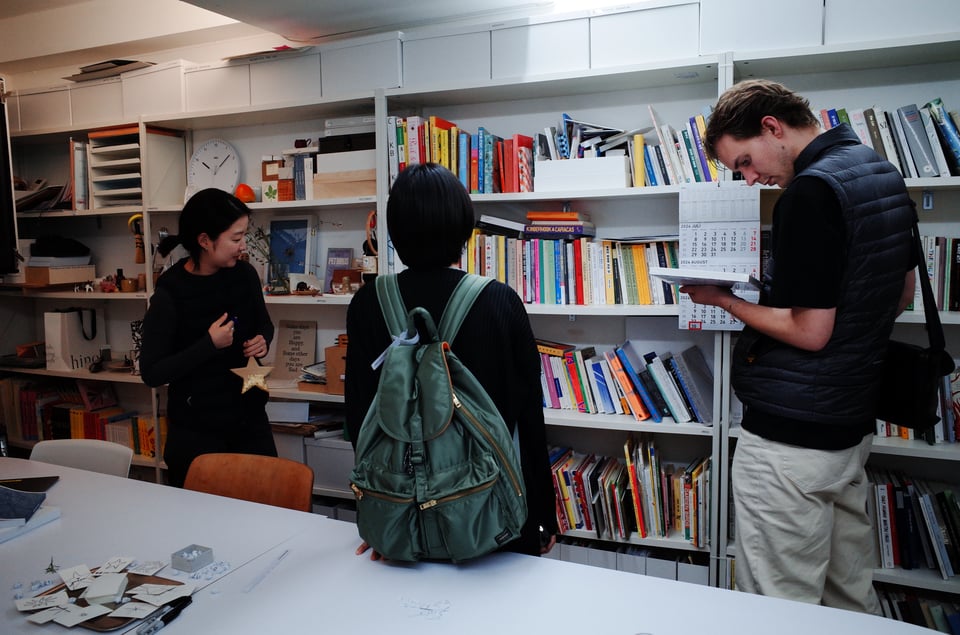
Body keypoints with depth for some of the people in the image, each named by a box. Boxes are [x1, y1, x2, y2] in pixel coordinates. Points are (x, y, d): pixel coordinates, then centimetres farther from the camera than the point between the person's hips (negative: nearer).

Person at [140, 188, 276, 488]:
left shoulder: (244, 275, -3)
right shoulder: (170, 294, -16)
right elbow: (152, 373, -15)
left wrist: (263, 341, -7)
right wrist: (209, 344, -23)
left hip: (249, 418, 4)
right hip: (196, 430, -4)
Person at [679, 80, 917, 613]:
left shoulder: (809, 192, -20)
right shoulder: (883, 173, 10)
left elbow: (810, 331, -21)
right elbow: (901, 295, 19)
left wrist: (723, 299, -9)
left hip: (790, 438, -10)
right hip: (854, 424, 10)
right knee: (851, 596, 23)